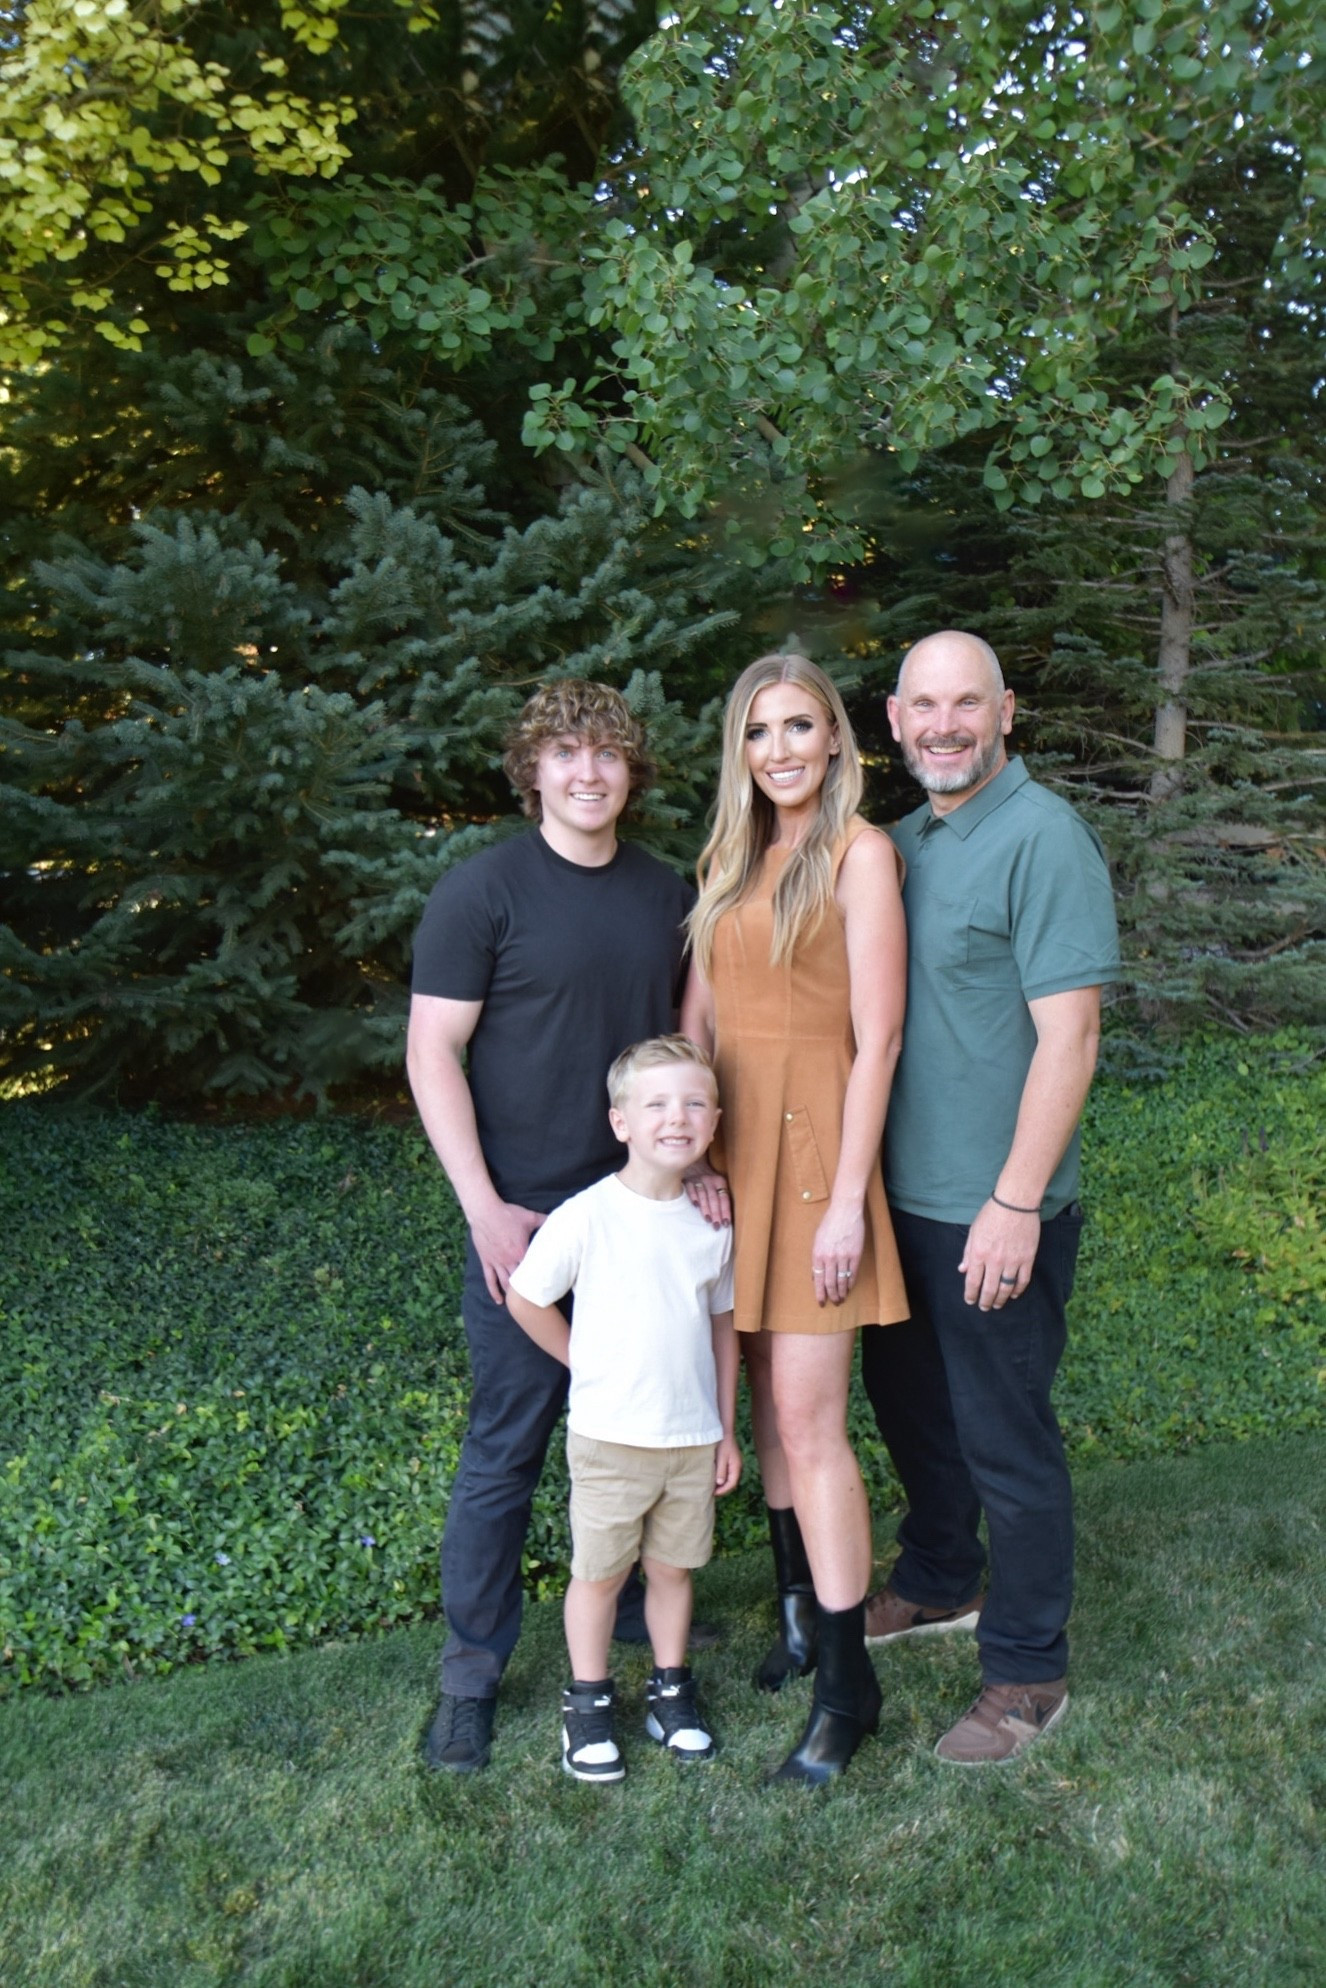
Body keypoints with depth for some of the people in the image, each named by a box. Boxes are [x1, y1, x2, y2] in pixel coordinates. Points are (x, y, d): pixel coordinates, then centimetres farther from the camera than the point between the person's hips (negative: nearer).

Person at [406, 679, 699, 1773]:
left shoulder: (670, 895, 7)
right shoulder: (483, 890, -8)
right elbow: (432, 1053, -9)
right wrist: (486, 1209, -15)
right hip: (528, 1218, -4)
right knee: (506, 1452, 5)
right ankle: (472, 1673, 23)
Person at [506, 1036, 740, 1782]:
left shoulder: (714, 1222, -2)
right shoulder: (587, 1217, -16)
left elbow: (722, 1323, 8)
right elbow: (525, 1300, -6)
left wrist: (726, 1429, 10)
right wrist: (587, 1363, 1)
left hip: (694, 1438, 3)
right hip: (609, 1437, -3)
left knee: (673, 1567, 15)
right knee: (599, 1572, 10)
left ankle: (672, 1690, 34)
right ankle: (588, 1702, 29)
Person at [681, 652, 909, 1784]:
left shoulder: (860, 852, -7)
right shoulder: (730, 859, 13)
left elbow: (878, 1038, -12)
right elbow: (696, 1018, 12)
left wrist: (847, 1200, -15)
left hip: (812, 1143, -7)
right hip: (732, 1141, 7)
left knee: (809, 1417, -5)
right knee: (767, 1395, 14)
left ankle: (848, 1682, 8)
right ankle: (801, 1612, 30)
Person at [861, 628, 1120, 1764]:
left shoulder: (1043, 838, -16)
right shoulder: (905, 839, 9)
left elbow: (1067, 1037, -20)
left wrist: (1015, 1203, -21)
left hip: (994, 1212, -8)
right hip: (902, 1194, 8)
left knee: (1006, 1442, 5)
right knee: (908, 1400, 23)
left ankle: (1028, 1675, 24)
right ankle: (939, 1584, 45)